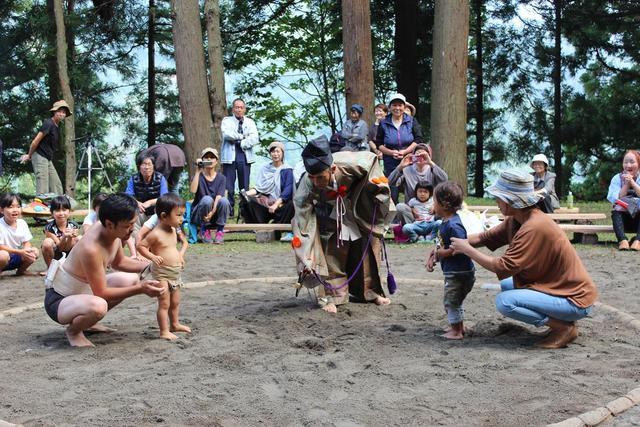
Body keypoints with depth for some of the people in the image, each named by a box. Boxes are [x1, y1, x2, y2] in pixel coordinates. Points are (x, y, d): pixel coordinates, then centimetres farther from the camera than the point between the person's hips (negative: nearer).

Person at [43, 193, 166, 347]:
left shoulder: (112, 231, -10)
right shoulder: (91, 248, -34)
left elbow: (119, 262, 11)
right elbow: (102, 293, -25)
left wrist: (148, 266, -3)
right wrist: (140, 289, -26)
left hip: (84, 289, 9)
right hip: (58, 301, -9)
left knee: (132, 279, 12)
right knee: (98, 306, -39)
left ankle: (87, 322, 19)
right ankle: (73, 330, -3)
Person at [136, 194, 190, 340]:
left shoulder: (174, 230, 6)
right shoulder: (156, 234, -18)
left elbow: (184, 242, 24)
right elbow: (140, 246, -17)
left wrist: (181, 254, 9)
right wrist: (152, 256, -29)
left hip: (175, 273, 8)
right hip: (161, 273, -8)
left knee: (175, 302, 21)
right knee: (164, 303, -4)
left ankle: (175, 324, 37)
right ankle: (164, 331, 2)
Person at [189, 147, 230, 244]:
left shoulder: (221, 178, 3)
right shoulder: (199, 176, 3)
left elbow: (219, 196, -12)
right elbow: (193, 190, -18)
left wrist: (212, 212, -28)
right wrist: (198, 171, -16)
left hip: (216, 216, 1)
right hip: (198, 215, 0)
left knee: (224, 201, -29)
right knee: (207, 199, -31)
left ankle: (220, 231, -15)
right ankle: (204, 230, -12)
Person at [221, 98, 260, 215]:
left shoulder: (250, 122, 15)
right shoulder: (227, 121, 10)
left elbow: (255, 139, 0)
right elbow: (226, 134, -10)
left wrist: (242, 143, -10)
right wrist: (243, 136, -5)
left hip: (245, 156, 2)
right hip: (230, 156, -2)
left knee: (245, 186, 1)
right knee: (228, 185, -6)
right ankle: (229, 210, -2)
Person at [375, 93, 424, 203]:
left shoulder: (411, 121, 5)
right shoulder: (384, 124, 5)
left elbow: (419, 140, 0)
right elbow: (378, 144, 7)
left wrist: (405, 151, -13)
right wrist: (391, 152, -11)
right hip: (391, 164, 0)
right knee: (392, 195, 1)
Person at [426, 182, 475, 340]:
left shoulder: (453, 225, -25)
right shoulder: (445, 222, 7)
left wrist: (439, 253, -18)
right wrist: (433, 255, 2)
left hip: (458, 272, -10)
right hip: (453, 271, 10)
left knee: (451, 301, 3)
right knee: (454, 301, 24)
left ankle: (456, 332, 15)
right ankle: (459, 327, 39)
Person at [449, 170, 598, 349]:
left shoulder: (534, 227, -27)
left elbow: (503, 268, -27)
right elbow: (486, 237, 6)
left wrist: (467, 250, -17)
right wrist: (457, 243, -3)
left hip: (575, 300, -10)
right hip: (561, 287, 10)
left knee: (504, 301, -19)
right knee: (506, 286, 20)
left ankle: (564, 327, -7)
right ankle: (557, 321, 12)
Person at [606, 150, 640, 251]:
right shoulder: (617, 178, 3)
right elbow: (616, 199, -9)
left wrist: (632, 182, -18)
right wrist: (626, 183, -13)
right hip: (623, 217, 1)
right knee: (616, 209, -31)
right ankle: (622, 240, -47)